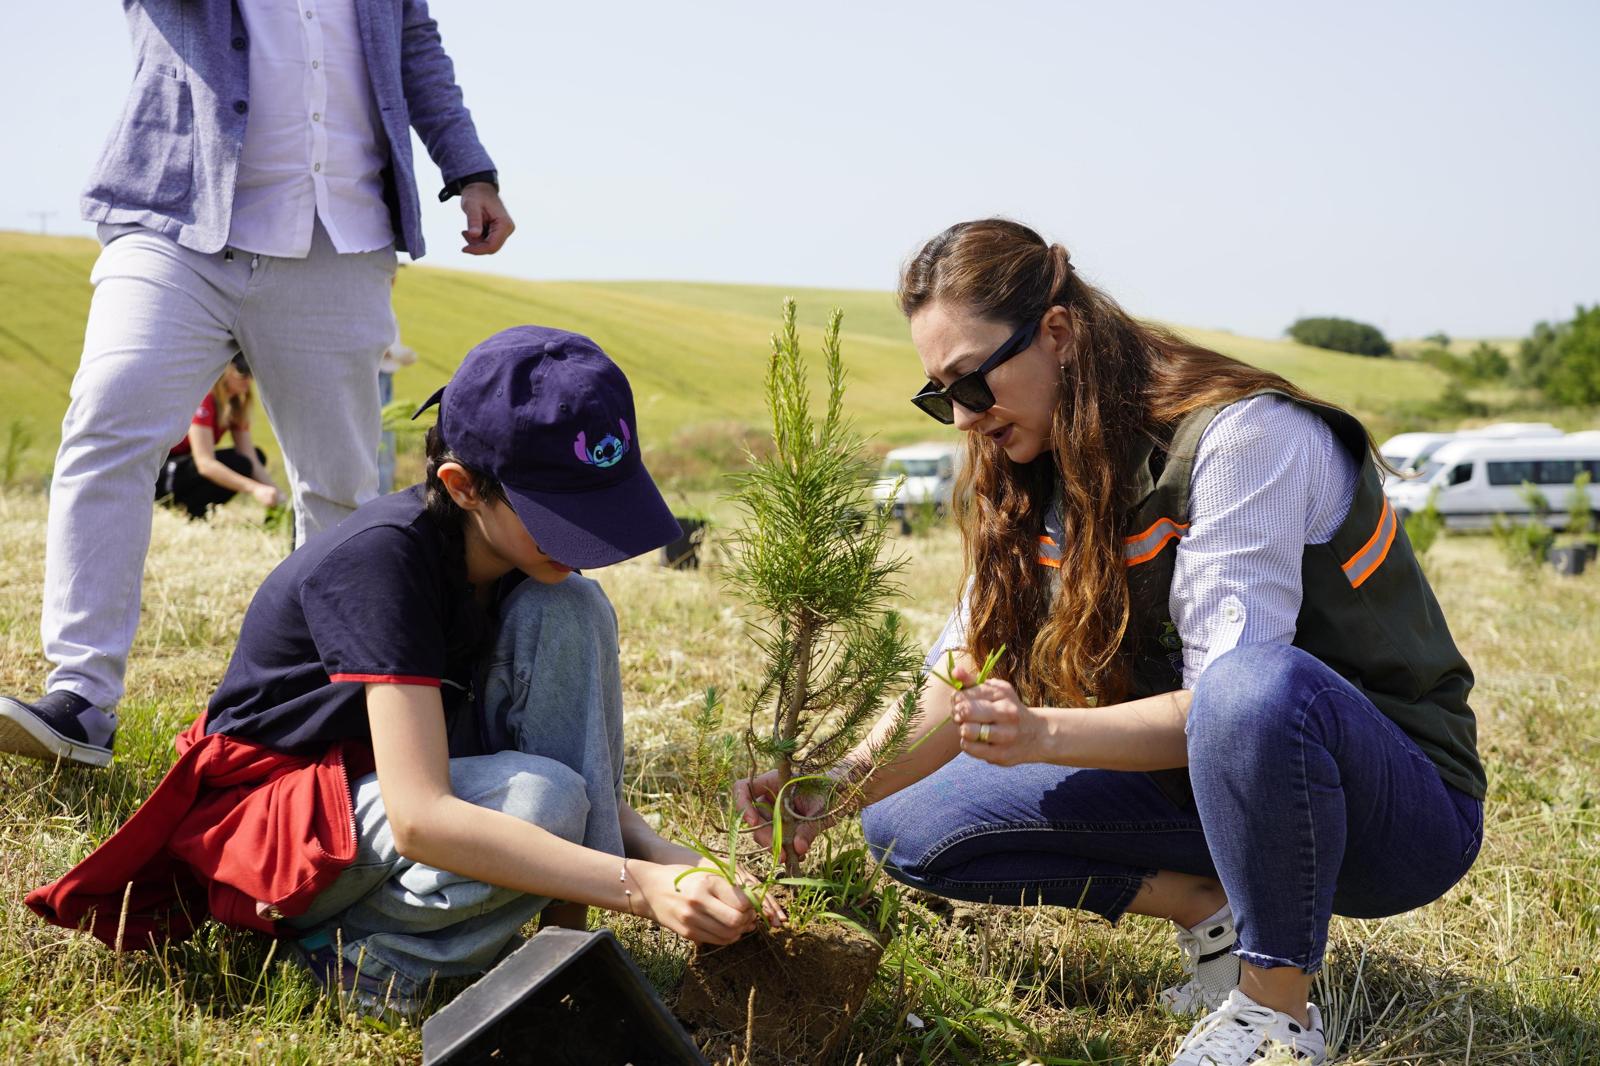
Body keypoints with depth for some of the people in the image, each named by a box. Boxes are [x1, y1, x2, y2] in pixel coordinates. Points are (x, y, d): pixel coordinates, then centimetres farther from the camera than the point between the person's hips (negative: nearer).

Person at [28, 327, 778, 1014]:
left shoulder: (534, 555, -7)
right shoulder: (382, 559, -29)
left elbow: (579, 757, -1)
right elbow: (420, 817, -38)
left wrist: (658, 853, -21)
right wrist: (640, 886, -42)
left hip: (409, 780, 7)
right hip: (269, 814, -7)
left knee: (568, 614, -17)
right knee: (540, 802, -34)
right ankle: (343, 949, -9)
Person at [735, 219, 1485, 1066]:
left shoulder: (1240, 434, -22)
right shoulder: (1036, 482, 1)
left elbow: (1231, 691, -29)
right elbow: (961, 679, -3)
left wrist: (1044, 734, -43)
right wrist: (838, 785, -21)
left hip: (1400, 803, -7)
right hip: (1211, 780, 7)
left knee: (1257, 688, -42)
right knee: (908, 825, -1)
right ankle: (1213, 912, 1)